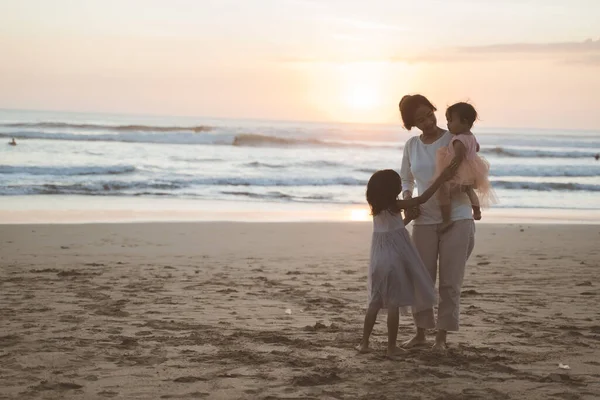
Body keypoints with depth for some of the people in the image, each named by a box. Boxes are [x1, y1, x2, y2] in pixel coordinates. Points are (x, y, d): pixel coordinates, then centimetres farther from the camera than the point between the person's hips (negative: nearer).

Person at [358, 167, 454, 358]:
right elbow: (422, 199, -13)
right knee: (394, 304, 0)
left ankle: (364, 343, 16)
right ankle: (391, 348, 4)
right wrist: (442, 178, -10)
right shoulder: (394, 205, -13)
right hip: (394, 258, -6)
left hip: (378, 258, 6)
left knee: (374, 302, 15)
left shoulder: (376, 207, 6)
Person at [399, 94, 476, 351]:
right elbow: (406, 179, 17)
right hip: (425, 221, 3)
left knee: (450, 281, 0)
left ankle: (442, 335, 10)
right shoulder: (412, 146, 4)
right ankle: (421, 332, 19)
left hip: (457, 219, -3)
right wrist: (407, 201, -2)